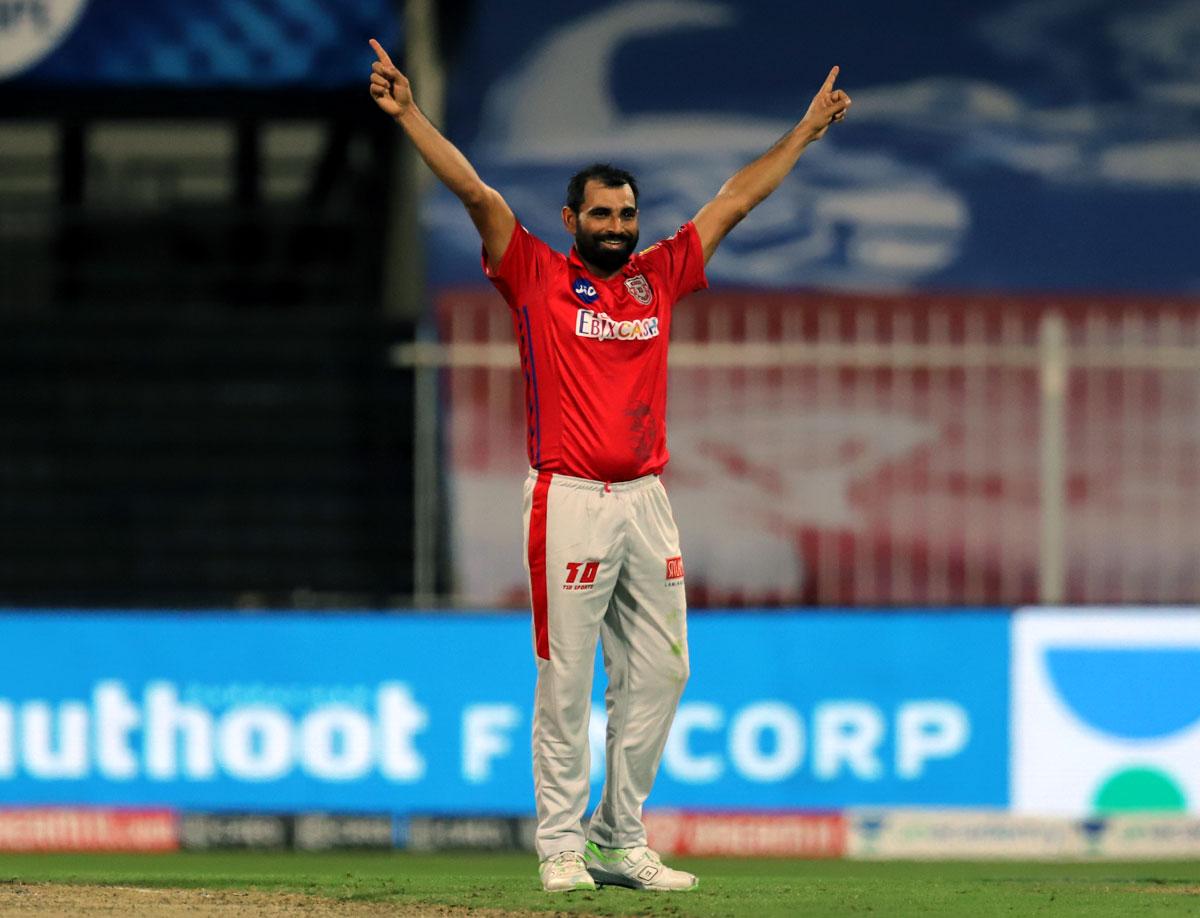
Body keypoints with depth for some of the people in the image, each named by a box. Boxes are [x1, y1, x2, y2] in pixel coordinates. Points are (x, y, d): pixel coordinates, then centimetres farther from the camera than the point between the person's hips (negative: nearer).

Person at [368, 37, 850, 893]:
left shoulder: (658, 276, 15)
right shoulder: (538, 275, 3)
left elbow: (734, 202, 21)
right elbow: (475, 191, -5)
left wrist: (804, 132, 26)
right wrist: (410, 116, -13)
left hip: (647, 501, 5)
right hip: (571, 501, -5)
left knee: (658, 675, 5)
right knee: (566, 682, -4)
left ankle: (622, 842, 12)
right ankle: (562, 847, -1)